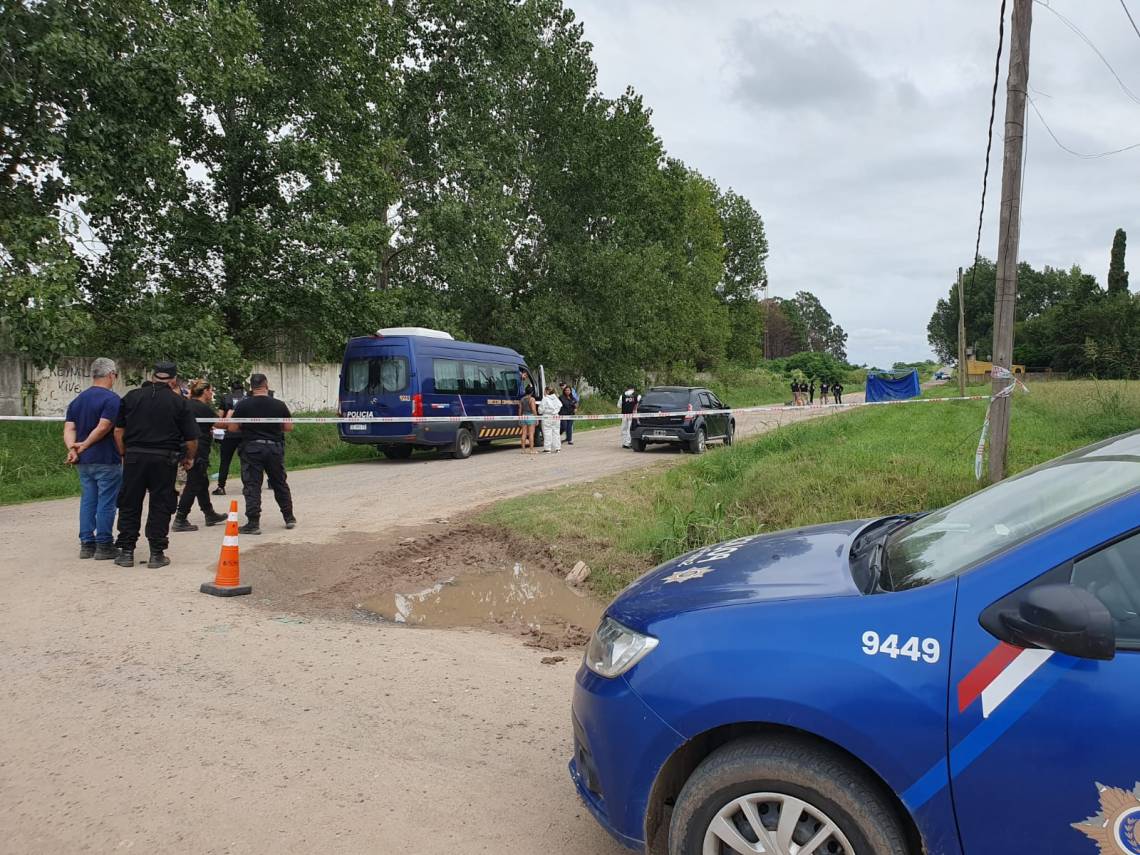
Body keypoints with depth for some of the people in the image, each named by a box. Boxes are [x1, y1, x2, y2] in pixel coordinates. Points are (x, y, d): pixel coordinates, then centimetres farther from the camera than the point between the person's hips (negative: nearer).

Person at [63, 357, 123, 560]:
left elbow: (69, 429, 3)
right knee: (106, 503, 0)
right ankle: (104, 545, 4)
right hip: (107, 460, -7)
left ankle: (87, 544, 16)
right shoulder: (111, 399, -11)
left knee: (88, 501, 13)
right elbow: (103, 427, -21)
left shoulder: (77, 400, 13)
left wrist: (72, 449, -9)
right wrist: (85, 444, -11)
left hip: (84, 461, 7)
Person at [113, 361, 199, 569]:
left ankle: (126, 551, 15)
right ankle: (157, 554, 9)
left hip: (134, 456, 2)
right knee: (160, 507, 6)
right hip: (164, 459, -2)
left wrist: (124, 454, 16)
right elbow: (192, 439, -3)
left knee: (129, 505, 11)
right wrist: (188, 458, 14)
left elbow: (118, 431, 6)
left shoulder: (132, 396, 7)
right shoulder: (179, 402, 0)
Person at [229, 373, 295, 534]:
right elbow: (288, 427, 1)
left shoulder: (242, 405, -6)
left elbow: (232, 428, -4)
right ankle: (289, 518, 23)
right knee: (280, 484, 15)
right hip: (275, 447, 2)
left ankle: (253, 523, -1)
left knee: (252, 486, 2)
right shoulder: (279, 405, -3)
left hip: (251, 448, -2)